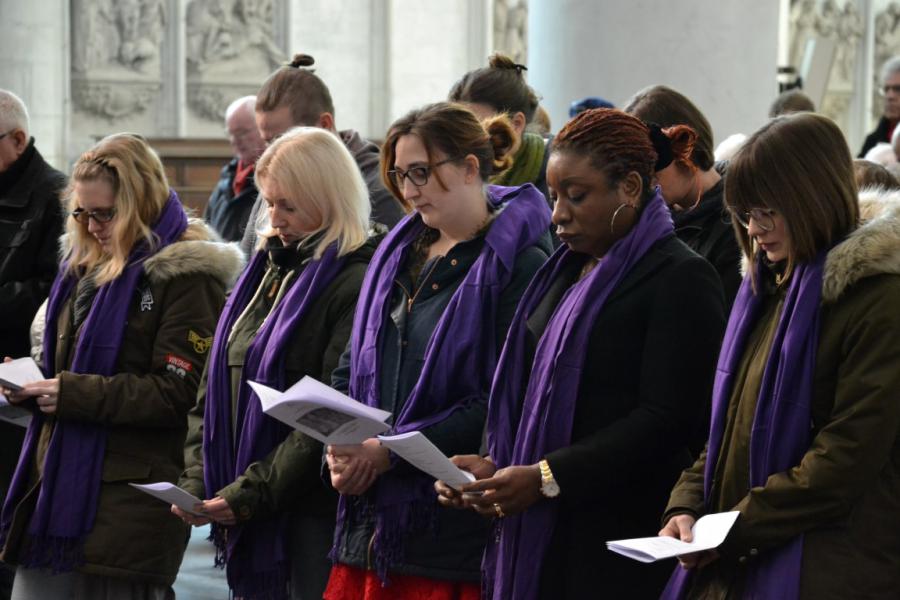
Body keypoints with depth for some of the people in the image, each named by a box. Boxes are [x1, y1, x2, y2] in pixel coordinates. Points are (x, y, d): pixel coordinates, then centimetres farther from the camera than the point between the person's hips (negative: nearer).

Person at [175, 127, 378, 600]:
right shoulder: (265, 269, 15)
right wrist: (196, 481, 2)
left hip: (311, 513, -7)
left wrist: (249, 494, -17)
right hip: (242, 509, 7)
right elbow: (213, 389, 15)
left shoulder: (354, 283, -11)